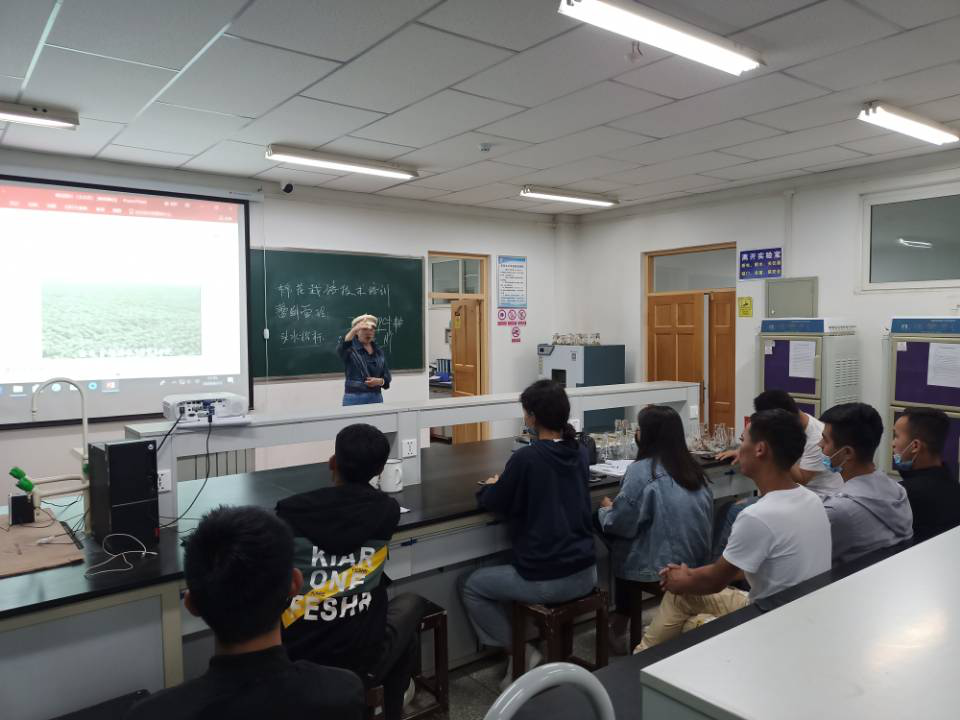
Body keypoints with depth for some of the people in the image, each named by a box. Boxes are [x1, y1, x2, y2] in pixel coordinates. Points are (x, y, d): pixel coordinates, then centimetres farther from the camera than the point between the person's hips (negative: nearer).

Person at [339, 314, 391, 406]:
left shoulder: (379, 350, 11)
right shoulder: (351, 348, -3)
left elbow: (387, 376, 13)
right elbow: (341, 349, -28)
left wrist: (380, 381, -11)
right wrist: (354, 329, -43)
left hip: (376, 398, 4)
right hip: (355, 399, -4)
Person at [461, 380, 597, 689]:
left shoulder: (526, 458, -18)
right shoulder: (580, 453, 4)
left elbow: (495, 504, -5)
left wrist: (491, 486, 16)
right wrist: (507, 484, 20)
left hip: (546, 581, -7)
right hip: (586, 573, 7)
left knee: (470, 585, 16)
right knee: (512, 569, 35)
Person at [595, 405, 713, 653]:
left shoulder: (642, 470, -18)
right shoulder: (693, 468, 2)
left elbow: (620, 523, -14)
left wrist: (606, 509, 7)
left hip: (659, 572, -6)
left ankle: (621, 625, 32)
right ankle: (627, 626, 31)